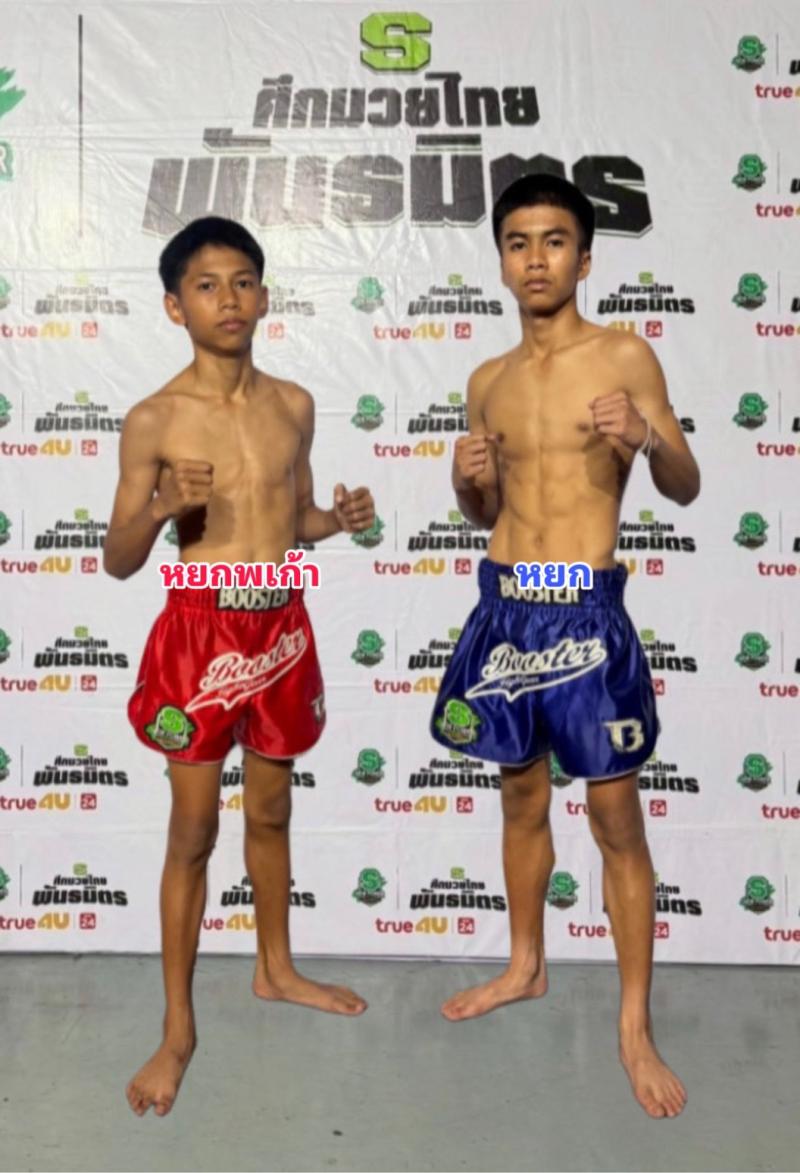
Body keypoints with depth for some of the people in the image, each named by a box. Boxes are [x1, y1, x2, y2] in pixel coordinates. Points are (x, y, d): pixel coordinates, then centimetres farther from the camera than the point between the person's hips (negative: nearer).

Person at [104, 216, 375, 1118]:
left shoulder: (293, 404, 3)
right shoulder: (154, 421, -10)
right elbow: (117, 562, -6)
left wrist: (338, 519, -6)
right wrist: (158, 510, -25)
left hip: (283, 626, 4)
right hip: (201, 632, -4)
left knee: (271, 812, 19)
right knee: (193, 831, 5)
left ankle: (275, 968, 40)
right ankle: (178, 1030, 20)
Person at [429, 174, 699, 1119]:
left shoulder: (627, 357, -2)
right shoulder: (488, 381, 11)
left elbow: (685, 490, -1)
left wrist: (648, 440, -22)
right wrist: (466, 482, -4)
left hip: (587, 608, -4)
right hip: (504, 604, 5)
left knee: (616, 817, 1)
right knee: (521, 797, 17)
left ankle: (635, 1028, 15)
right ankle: (526, 967, 35)